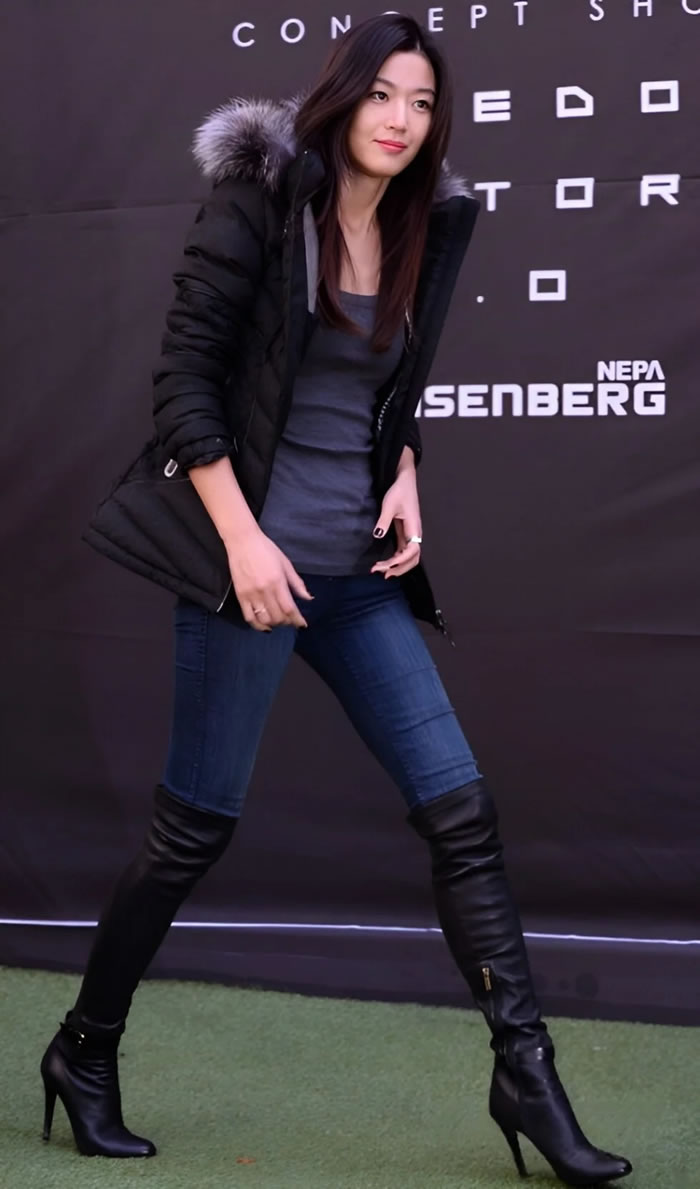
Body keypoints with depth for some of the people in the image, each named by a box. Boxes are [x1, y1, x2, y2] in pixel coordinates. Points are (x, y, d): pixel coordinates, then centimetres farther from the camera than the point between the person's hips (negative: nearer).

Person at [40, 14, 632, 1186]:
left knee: (459, 809, 1)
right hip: (255, 559, -6)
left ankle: (526, 1077, 9)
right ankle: (84, 1052, 23)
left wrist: (406, 482, 3)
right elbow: (182, 377, -11)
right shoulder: (258, 204, -7)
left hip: (360, 571, 6)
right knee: (195, 823, 2)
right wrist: (242, 540, -17)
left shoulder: (421, 232, 9)